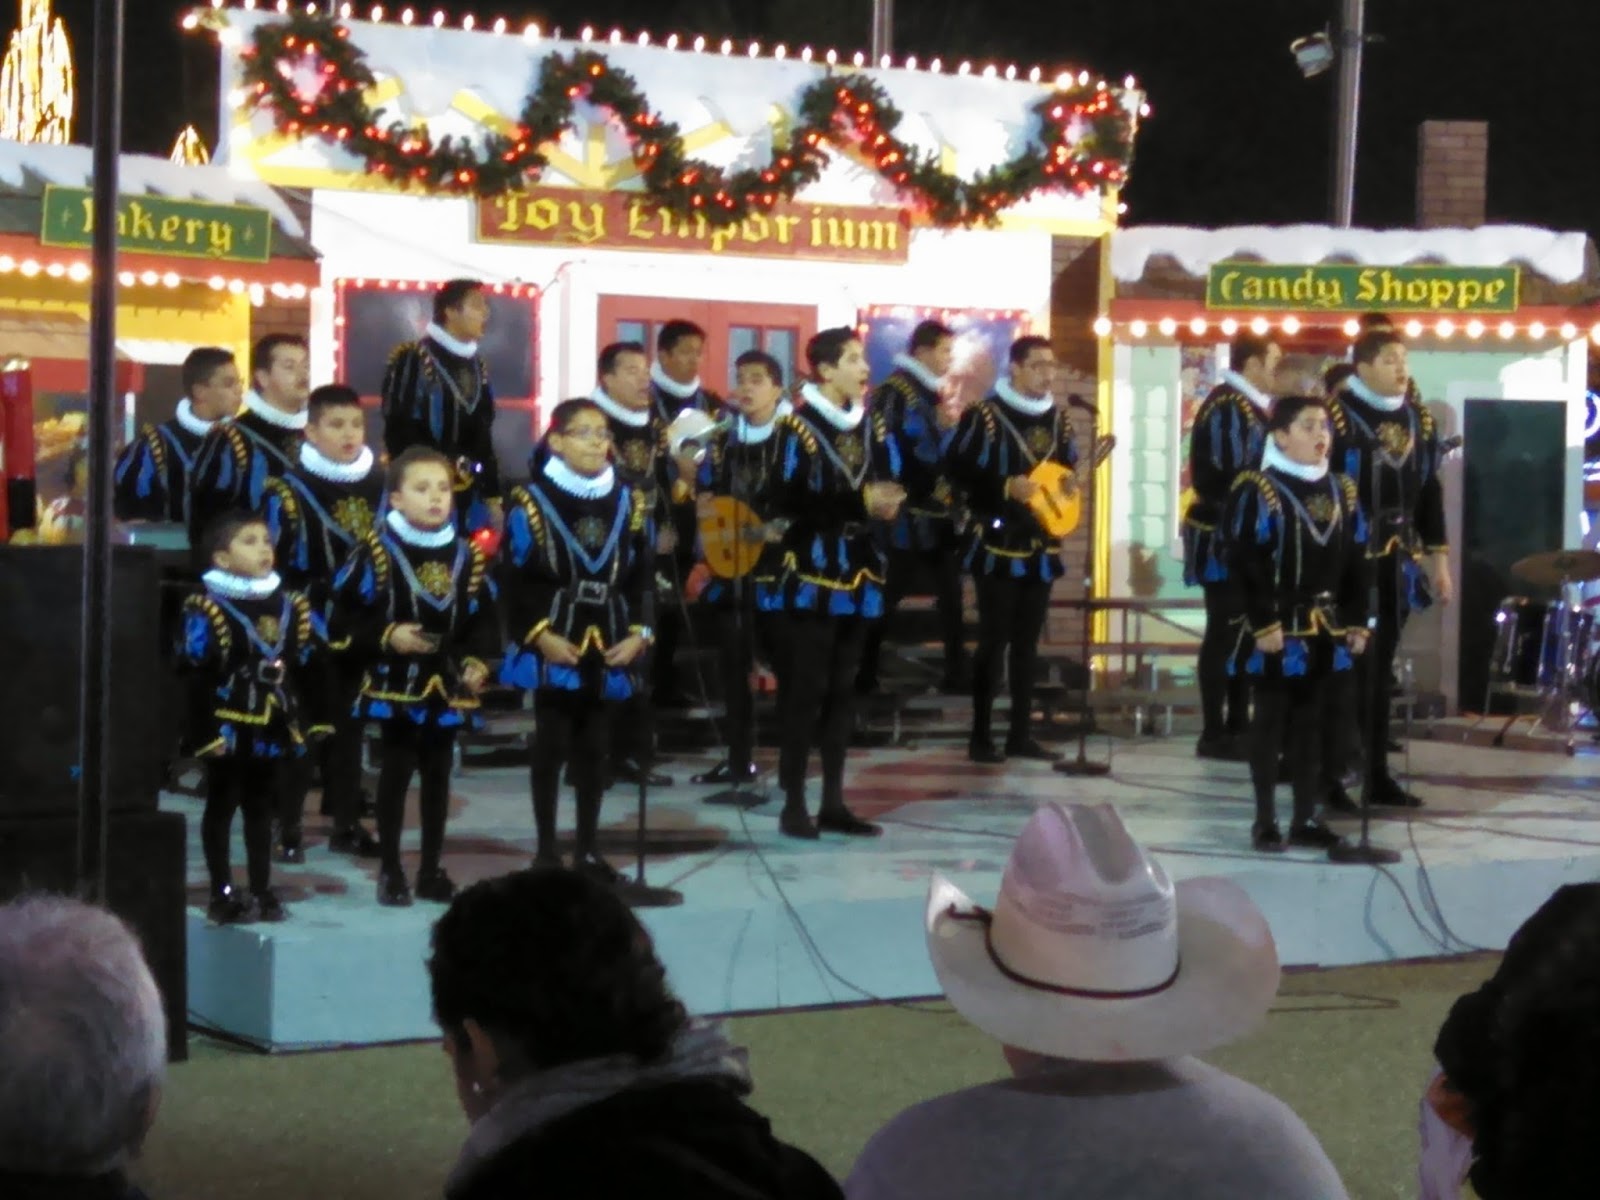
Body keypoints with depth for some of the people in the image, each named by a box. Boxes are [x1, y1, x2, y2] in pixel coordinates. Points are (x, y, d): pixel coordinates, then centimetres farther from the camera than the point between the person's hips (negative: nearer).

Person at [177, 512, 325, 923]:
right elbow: (196, 675, -15)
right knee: (221, 809, 5)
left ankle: (262, 890, 22)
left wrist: (310, 720, 9)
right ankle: (222, 895, 11)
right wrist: (210, 728, -18)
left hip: (273, 729, 6)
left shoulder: (290, 606, 8)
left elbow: (305, 670, 13)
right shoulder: (206, 609, -12)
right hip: (230, 729, -6)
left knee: (262, 809, 15)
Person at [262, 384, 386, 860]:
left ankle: (347, 823, 19)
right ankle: (285, 828, 6)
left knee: (349, 726, 12)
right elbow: (277, 567, -10)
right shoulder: (289, 491, -8)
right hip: (310, 632, -5)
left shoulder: (380, 486, 8)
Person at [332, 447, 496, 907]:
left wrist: (478, 661, -4)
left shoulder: (467, 555, 5)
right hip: (396, 683, -4)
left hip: (448, 686, 4)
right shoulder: (377, 550, -8)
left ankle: (431, 869, 20)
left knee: (437, 772, 11)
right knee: (396, 771, 1)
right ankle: (390, 870, 10)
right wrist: (386, 636, -18)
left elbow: (483, 616, 9)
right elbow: (345, 614, -9)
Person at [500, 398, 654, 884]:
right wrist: (540, 634, -14)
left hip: (607, 648, 4)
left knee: (593, 746, 9)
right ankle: (546, 849, 9)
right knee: (552, 744, 1)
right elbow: (516, 579, -7)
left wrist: (639, 634, -3)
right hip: (552, 648, -4)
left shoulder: (630, 505, 6)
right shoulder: (532, 502, -6)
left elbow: (643, 577, 8)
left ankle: (588, 849, 17)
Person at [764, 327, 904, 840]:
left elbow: (887, 482, 20)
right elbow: (786, 501, -18)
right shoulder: (797, 427, -9)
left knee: (842, 690, 9)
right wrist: (859, 503, -19)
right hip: (812, 574, -7)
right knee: (805, 689, -4)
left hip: (857, 574, 7)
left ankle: (833, 802, 14)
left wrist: (888, 502, -4)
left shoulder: (869, 426, 12)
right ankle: (793, 804, 1)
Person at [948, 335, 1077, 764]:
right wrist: (1006, 487, -22)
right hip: (999, 544, -6)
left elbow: (1069, 468, 22)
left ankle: (1021, 733, 16)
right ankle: (980, 736, 1)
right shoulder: (986, 415, -10)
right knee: (994, 640, -4)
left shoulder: (1058, 419, 11)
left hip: (1041, 546, 6)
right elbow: (958, 470, -13)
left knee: (1027, 642, 10)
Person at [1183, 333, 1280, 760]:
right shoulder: (1227, 406, -17)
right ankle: (1214, 733, 0)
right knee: (1224, 630, -5)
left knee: (1243, 628, 14)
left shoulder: (1250, 405, 13)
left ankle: (1237, 724, 22)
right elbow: (1233, 475, -23)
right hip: (1225, 536, -10)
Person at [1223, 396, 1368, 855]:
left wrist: (1356, 623, 8)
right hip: (1279, 628, -5)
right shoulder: (1256, 490, -8)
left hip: (1326, 629, 6)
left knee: (1315, 721, 9)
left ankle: (1306, 818, 16)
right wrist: (1263, 624, -17)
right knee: (1271, 720, 1)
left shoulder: (1342, 491, 11)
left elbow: (1355, 565, 14)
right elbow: (1242, 565, -12)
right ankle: (1265, 820, 7)